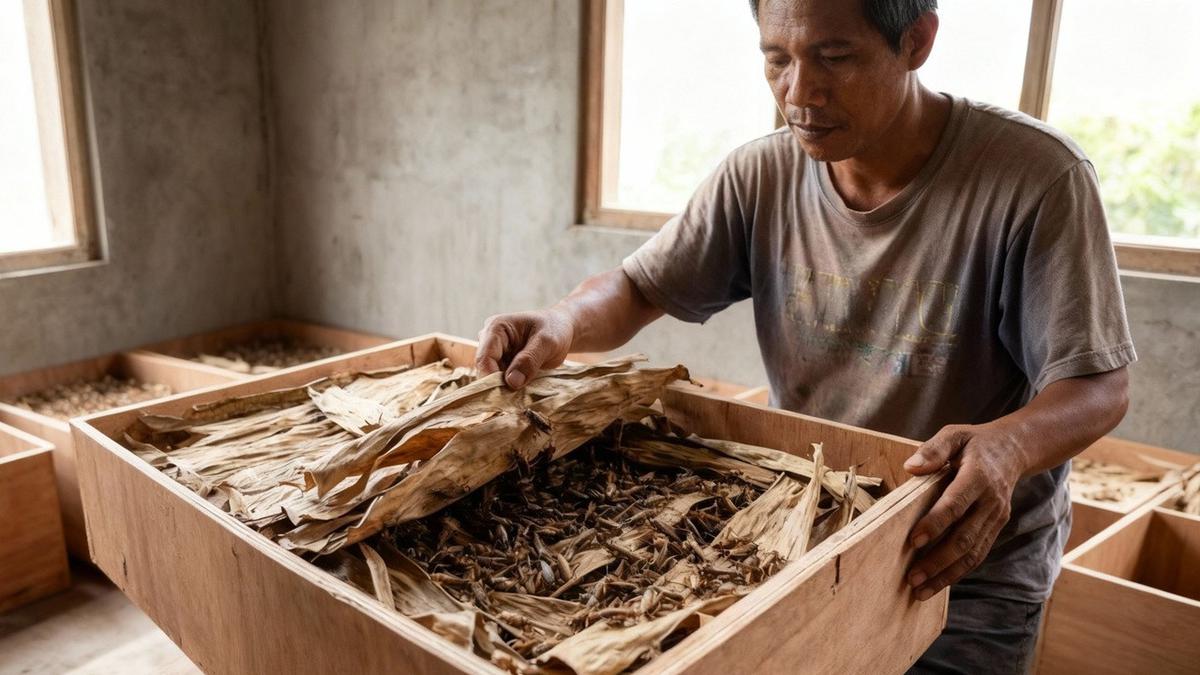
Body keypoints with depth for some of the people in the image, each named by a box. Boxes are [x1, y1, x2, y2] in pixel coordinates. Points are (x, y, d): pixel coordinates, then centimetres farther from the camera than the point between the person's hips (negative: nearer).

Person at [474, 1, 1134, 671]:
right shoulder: (760, 176, -8)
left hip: (967, 565, -2)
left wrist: (1006, 447, -39)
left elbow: (1099, 384, -17)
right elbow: (638, 289, -3)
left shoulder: (1036, 176, -19)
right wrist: (563, 322, -26)